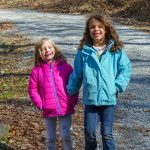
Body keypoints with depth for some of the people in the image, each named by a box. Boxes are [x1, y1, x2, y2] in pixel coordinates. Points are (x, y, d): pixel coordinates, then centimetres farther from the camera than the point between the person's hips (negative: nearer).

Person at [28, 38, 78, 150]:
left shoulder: (65, 67, -2)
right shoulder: (37, 70, -2)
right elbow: (33, 90, 3)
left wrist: (72, 102, -5)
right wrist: (40, 104, -5)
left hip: (65, 109, -1)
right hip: (48, 111, 1)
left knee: (66, 136, 0)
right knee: (50, 138, 11)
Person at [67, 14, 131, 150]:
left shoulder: (116, 50, -2)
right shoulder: (83, 52, -1)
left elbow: (125, 69, 2)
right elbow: (76, 75, 8)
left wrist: (117, 86, -8)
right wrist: (69, 91, 10)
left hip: (109, 98, -1)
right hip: (90, 99, 1)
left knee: (107, 133, 2)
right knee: (89, 132, 8)